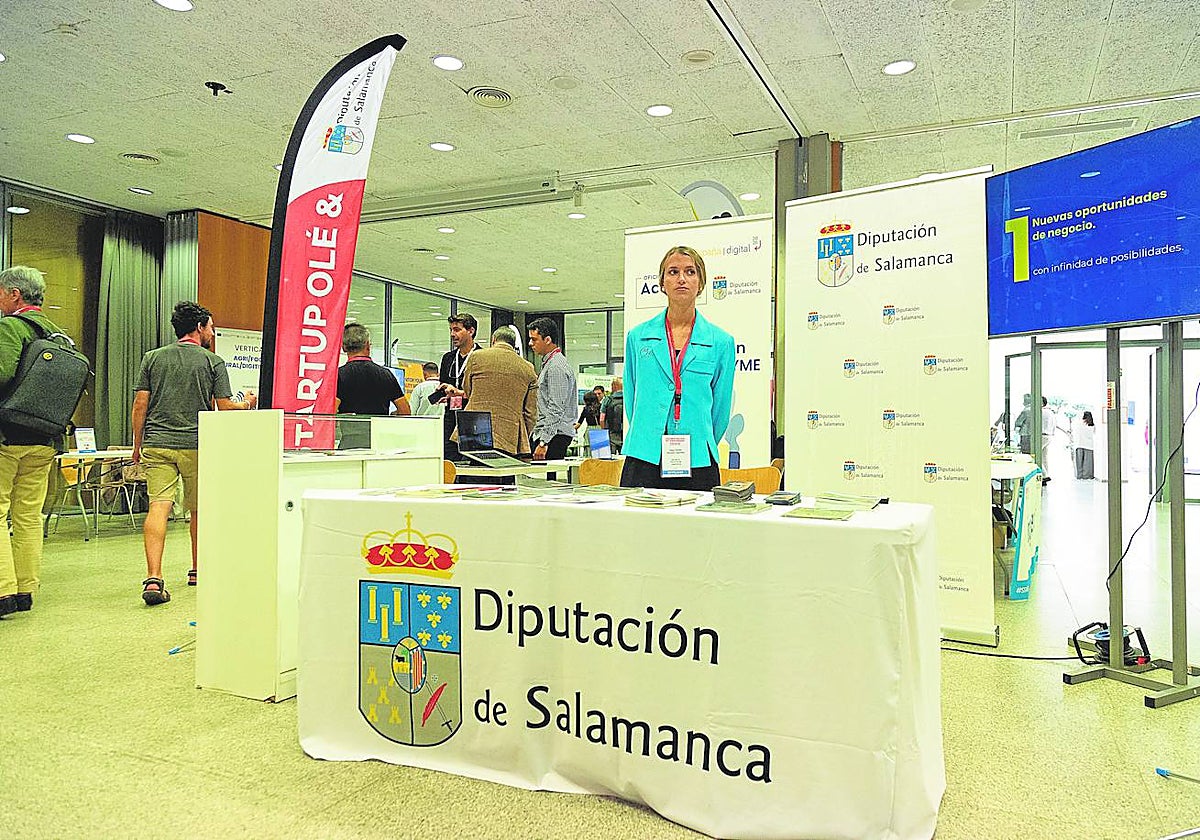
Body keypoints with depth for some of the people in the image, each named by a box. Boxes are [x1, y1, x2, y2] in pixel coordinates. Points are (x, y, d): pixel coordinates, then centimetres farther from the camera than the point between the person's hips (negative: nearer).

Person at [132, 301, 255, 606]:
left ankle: (153, 578, -20)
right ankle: (198, 570, 28)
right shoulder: (213, 362, 0)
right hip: (196, 445, -2)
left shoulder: (152, 358, 9)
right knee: (199, 509, 13)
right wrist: (248, 404, 19)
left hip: (156, 444, 2)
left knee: (158, 506, -7)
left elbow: (140, 404, 7)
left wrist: (137, 445, 15)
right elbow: (225, 407, -2)